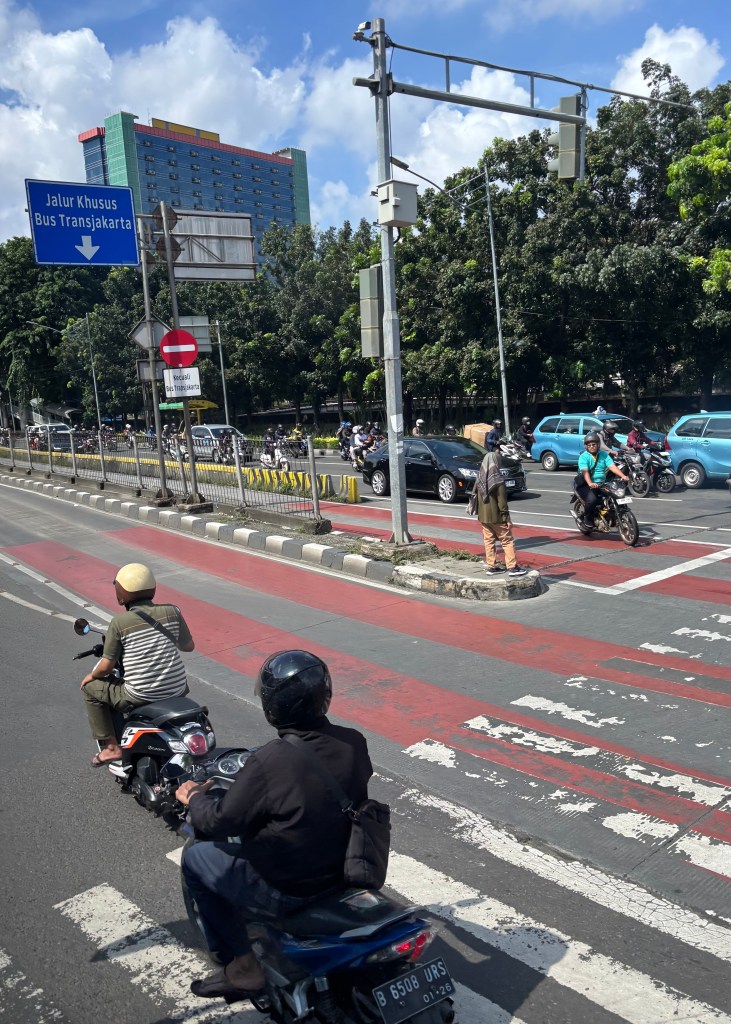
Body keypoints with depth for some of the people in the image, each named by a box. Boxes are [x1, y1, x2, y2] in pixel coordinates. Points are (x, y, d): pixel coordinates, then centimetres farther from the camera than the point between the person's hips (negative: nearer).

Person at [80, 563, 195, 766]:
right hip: (176, 692, 4)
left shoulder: (119, 622, -9)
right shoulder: (171, 611, -2)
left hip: (140, 697, -4)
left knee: (90, 688, 18)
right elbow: (189, 646, 9)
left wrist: (91, 676, 17)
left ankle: (112, 747, 16)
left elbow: (106, 667, -4)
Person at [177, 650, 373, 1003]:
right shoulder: (354, 742, -10)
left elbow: (221, 822, -14)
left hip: (286, 889, -6)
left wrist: (193, 798, 7)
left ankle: (240, 966, 19)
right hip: (343, 870, 6)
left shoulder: (267, 762, -27)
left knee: (195, 857, 16)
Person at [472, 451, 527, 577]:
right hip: (497, 517, -6)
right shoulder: (497, 480, -18)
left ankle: (491, 566, 15)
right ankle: (512, 567, 2)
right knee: (507, 540, 3)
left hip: (483, 517, 6)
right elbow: (502, 502, -16)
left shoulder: (479, 478, 0)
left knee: (489, 541, 12)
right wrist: (507, 518, -10)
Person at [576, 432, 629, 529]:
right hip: (586, 485, -5)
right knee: (592, 499, -32)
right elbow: (585, 471, -22)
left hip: (601, 484, 5)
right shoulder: (583, 456, -6)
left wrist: (623, 476, -22)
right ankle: (587, 519, -4)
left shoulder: (604, 455, 9)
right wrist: (590, 483, -40)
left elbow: (612, 466, -4)